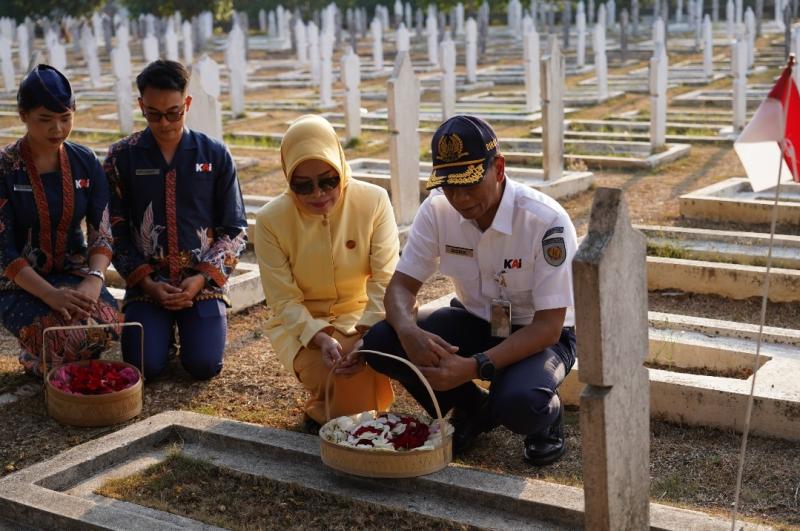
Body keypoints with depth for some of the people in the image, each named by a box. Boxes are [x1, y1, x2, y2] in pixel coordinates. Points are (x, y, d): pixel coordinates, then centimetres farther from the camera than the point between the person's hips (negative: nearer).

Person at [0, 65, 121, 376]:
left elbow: (102, 233, -2)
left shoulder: (85, 163, 1)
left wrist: (94, 279, -22)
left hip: (74, 272, 3)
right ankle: (34, 359, 5)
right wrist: (50, 295, -27)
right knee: (65, 342, -32)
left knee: (108, 324, -30)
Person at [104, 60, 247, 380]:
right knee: (144, 365, -17)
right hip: (146, 282, 0)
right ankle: (163, 327, 17)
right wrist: (147, 282, -9)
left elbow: (235, 229, 3)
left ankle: (193, 325, 17)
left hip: (203, 281, 0)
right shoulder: (122, 157, 1)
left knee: (205, 365, -17)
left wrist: (203, 278, -10)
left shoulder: (215, 156, 1)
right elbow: (115, 231, 3)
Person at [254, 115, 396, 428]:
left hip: (363, 315, 2)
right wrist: (321, 339, -33)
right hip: (301, 323, -1)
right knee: (334, 371, -31)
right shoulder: (270, 220, -13)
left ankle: (323, 413, 4)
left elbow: (386, 281, -16)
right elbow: (284, 302, -14)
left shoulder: (373, 201, -13)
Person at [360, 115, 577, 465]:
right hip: (474, 322, 5)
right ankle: (472, 409, 5)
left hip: (539, 336, -5)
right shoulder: (437, 210, -13)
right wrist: (409, 332, -34)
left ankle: (547, 415, 3)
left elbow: (549, 326, -25)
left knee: (519, 404, -37)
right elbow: (402, 285, -9)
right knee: (380, 344, -19)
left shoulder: (547, 222, -27)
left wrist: (474, 367, -38)